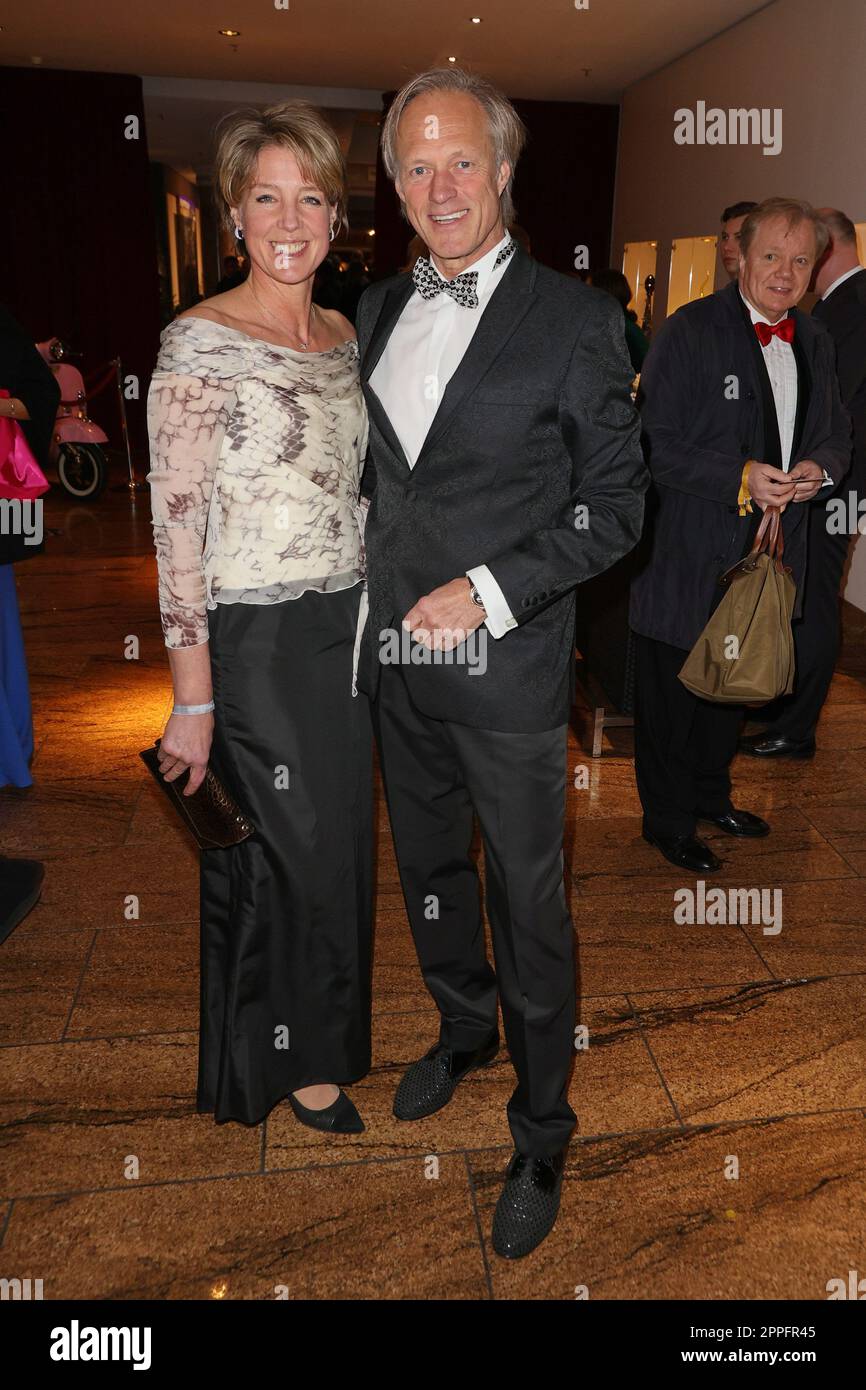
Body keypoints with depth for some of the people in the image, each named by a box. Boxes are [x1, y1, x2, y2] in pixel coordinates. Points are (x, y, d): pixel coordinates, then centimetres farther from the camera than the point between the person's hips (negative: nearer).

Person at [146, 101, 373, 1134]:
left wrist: (374, 625, 13)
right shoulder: (199, 343, -12)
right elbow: (177, 532, -15)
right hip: (253, 647, -6)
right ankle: (279, 1063, 36)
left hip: (345, 633, 7)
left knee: (337, 846, 18)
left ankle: (318, 1045, 44)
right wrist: (193, 699, -16)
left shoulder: (344, 337, 9)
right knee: (275, 858, 8)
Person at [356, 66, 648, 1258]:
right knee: (429, 869, 21)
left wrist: (492, 592, -18)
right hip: (395, 658, 6)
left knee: (530, 904, 7)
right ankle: (463, 1031, 48)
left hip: (507, 667, -5)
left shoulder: (575, 319, -8)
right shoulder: (379, 309, 9)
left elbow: (615, 504, -7)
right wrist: (373, 598, 7)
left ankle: (542, 1134, 29)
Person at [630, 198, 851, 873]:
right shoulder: (690, 330, -11)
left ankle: (711, 794, 41)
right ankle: (668, 821, 22)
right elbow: (655, 443, -16)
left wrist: (820, 467, -5)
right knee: (673, 694, 3)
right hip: (691, 555, -7)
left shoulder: (814, 341, 11)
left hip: (770, 551, 7)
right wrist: (740, 479, -24)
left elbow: (836, 432, 19)